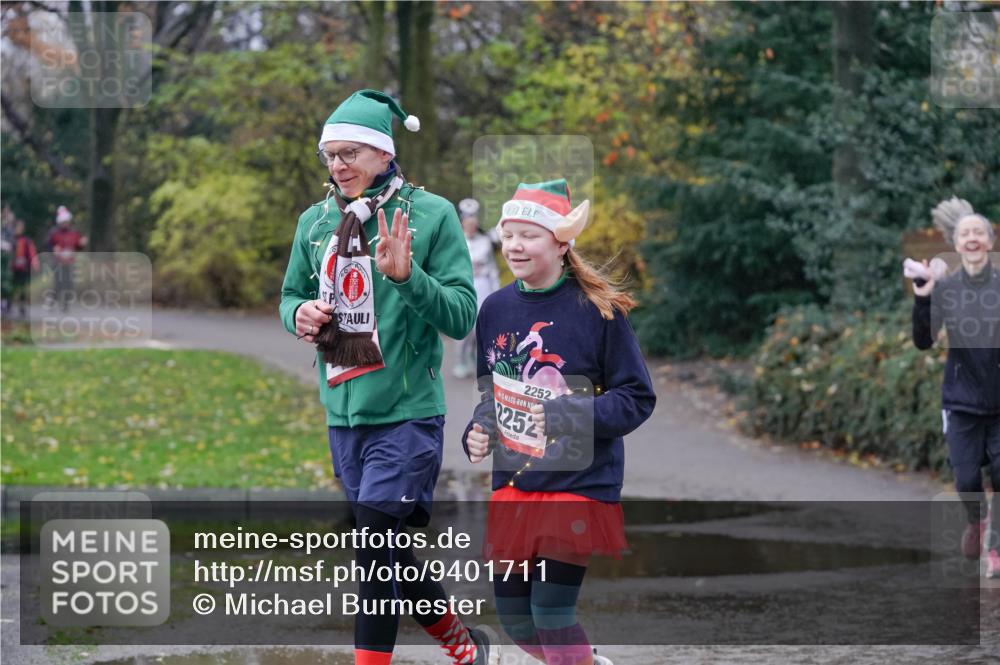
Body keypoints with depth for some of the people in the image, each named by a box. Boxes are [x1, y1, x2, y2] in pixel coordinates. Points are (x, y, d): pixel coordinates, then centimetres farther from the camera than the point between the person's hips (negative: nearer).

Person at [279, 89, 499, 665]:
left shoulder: (431, 214, -8)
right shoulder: (315, 222, 8)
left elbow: (462, 315, -11)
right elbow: (290, 295, 19)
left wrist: (406, 276, -27)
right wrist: (300, 313, -5)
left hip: (407, 412, -6)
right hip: (343, 412, 6)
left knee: (376, 549, -14)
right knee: (387, 558, 13)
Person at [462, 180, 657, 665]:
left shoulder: (597, 310, -12)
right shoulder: (496, 310, 4)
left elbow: (637, 398, -9)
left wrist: (573, 414, -23)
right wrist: (478, 430, -2)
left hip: (578, 484, -6)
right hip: (512, 484, 6)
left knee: (551, 615, -10)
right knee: (515, 617, 10)